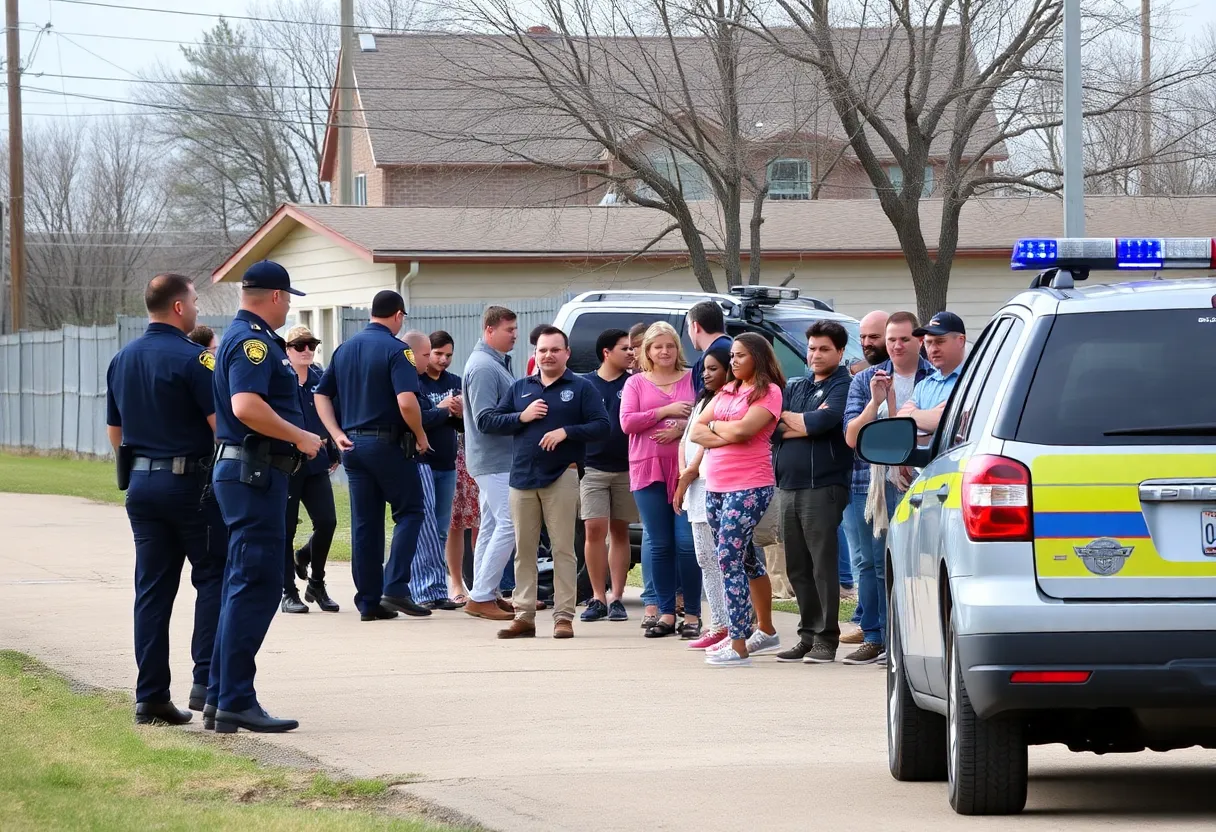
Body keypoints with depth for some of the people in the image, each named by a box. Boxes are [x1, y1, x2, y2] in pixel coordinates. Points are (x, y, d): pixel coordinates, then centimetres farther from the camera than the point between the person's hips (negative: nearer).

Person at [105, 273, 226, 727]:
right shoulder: (192, 358, -13)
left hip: (141, 484, 7)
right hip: (190, 481, -7)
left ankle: (150, 695, 5)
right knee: (213, 576, 3)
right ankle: (207, 680, -7)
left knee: (153, 587, 7)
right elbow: (222, 424, -16)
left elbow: (114, 430, 18)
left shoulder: (121, 361, 11)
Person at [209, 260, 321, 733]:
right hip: (254, 474, -11)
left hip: (245, 474, 11)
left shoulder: (249, 338, 19)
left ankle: (222, 697, 17)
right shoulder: (253, 341, -14)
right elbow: (246, 405, -28)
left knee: (244, 586, 13)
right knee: (258, 586, -10)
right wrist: (300, 437, -19)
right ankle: (236, 703, -12)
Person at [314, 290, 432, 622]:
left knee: (364, 523, 8)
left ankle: (368, 601, 8)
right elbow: (406, 402, -22)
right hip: (389, 444, -6)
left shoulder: (344, 349, 11)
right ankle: (395, 587, -8)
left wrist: (337, 434, 9)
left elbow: (322, 396, 13)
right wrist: (420, 436, -8)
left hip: (353, 444, 6)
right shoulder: (395, 350, -11)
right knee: (409, 512, 5)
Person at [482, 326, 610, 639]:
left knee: (563, 549, -5)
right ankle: (524, 616, 8)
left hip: (562, 476, -4)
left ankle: (564, 616, -3)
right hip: (522, 478, 4)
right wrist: (521, 417, -4)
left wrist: (566, 432, -16)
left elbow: (602, 426, -4)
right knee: (524, 551, 4)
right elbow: (488, 422, 12)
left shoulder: (582, 388, 5)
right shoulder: (519, 388, 16)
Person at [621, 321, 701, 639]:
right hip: (648, 469, 2)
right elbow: (627, 422, 0)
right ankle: (666, 613, 9)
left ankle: (692, 615, -2)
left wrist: (682, 429, -14)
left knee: (687, 542, -7)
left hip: (686, 468, -2)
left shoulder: (693, 379, 9)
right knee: (659, 544, 3)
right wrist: (666, 411, -10)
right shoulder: (636, 383, 12)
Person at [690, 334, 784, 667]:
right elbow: (697, 431, 9)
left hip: (748, 488, -8)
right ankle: (739, 633, 16)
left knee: (730, 561, -13)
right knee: (728, 561, 10)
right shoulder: (727, 392, 17)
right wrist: (725, 436, -8)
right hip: (716, 486, 8)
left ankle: (739, 647, -14)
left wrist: (715, 426, 1)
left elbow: (743, 429, -18)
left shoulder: (768, 392, -5)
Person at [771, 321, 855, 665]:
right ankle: (808, 635, 13)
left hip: (823, 486, -7)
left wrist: (788, 418, -1)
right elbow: (772, 428, 7)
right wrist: (807, 424, -9)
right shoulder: (795, 387, 20)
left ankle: (826, 639, -4)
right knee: (798, 568, 7)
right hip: (789, 487, 7)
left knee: (823, 565, -7)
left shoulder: (843, 386, -1)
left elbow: (823, 421, -18)